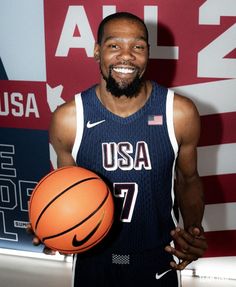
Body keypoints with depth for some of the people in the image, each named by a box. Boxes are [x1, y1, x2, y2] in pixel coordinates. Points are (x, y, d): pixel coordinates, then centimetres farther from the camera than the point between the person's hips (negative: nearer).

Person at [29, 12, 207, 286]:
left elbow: (188, 180, 0)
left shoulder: (180, 113, -15)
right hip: (92, 256, 0)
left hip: (158, 258, 1)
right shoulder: (67, 119, -15)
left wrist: (193, 229, -16)